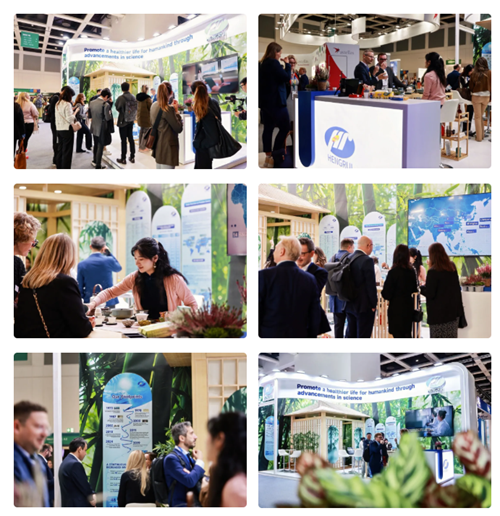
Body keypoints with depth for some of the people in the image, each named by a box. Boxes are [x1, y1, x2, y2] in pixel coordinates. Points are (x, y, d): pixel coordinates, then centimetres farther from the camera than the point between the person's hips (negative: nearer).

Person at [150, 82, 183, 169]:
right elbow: (178, 128, -14)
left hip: (158, 146, 9)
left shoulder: (154, 106, 6)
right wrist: (176, 111, -6)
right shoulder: (168, 109, -19)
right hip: (167, 147, -9)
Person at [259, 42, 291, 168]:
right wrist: (287, 64, -3)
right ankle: (274, 157, -7)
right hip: (276, 101, -9)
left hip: (265, 101, 9)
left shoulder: (263, 64, 13)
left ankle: (268, 157, 9)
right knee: (285, 128, -4)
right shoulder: (274, 63, -15)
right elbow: (287, 78, -14)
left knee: (268, 128, 9)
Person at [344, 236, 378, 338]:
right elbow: (371, 285, -18)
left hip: (350, 304, 8)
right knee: (363, 335, -3)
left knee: (350, 334, 14)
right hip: (364, 305, -8)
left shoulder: (349, 258, 6)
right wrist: (373, 304, -9)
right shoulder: (367, 261, -17)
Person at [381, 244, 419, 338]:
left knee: (398, 335, -3)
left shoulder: (394, 272, -16)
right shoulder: (411, 271, 2)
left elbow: (387, 294, -13)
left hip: (396, 307, -6)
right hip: (409, 306, 6)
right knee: (407, 334, 15)